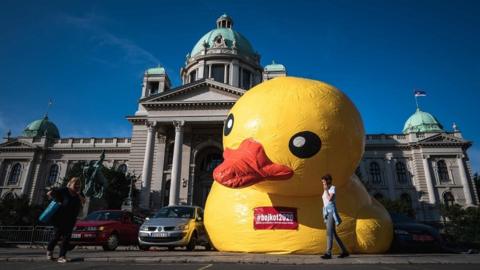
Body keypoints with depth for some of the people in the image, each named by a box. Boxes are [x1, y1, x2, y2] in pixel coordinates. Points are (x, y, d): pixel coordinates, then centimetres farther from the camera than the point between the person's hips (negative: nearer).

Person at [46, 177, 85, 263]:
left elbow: (83, 201, -4)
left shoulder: (79, 193, 6)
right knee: (57, 236, 4)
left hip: (70, 220, 4)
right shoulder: (64, 191, -9)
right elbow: (49, 193, -9)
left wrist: (78, 194, -15)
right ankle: (49, 250, 35)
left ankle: (61, 257, 6)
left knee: (66, 237, 0)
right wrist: (57, 201, -11)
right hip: (60, 218, -4)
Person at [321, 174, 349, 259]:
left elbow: (330, 199, -18)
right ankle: (344, 251, 17)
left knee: (329, 232, -14)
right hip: (326, 212, 8)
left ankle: (328, 253, -16)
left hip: (331, 211, -8)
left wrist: (326, 190, -8)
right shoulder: (325, 190, 19)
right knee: (333, 233, 8)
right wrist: (324, 215, 19)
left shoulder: (332, 188, -3)